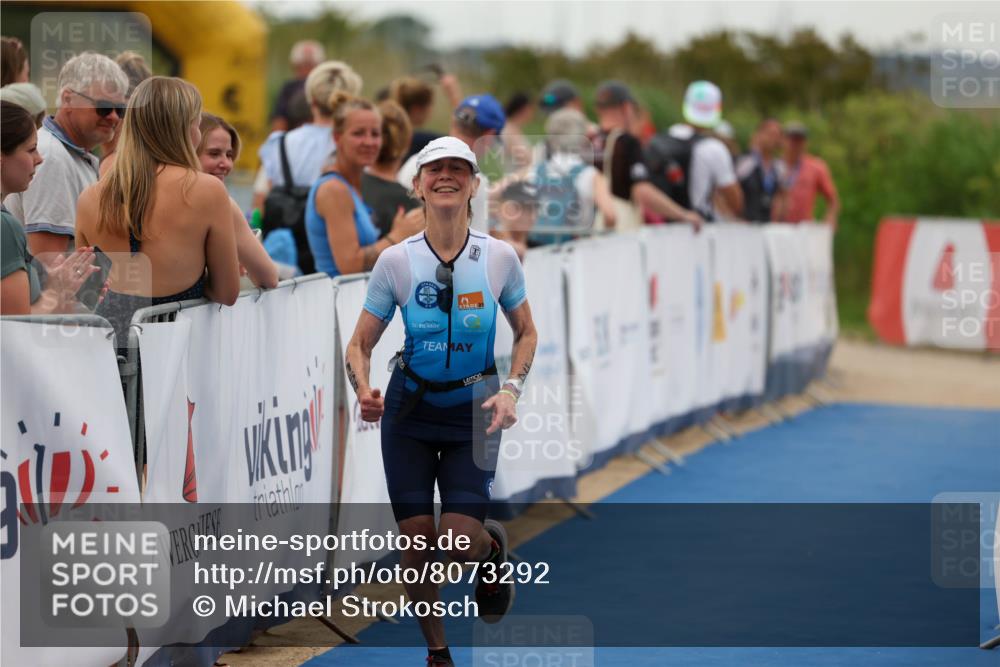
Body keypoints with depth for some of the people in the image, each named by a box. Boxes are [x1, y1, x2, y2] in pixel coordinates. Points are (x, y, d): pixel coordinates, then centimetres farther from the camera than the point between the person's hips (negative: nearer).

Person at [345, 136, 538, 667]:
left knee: (461, 542, -14)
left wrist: (511, 390, -9)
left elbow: (526, 333, 7)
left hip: (473, 412, -1)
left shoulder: (499, 257, -7)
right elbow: (360, 344, -2)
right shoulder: (396, 261, -8)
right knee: (415, 540, -1)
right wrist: (363, 389, -23)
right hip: (409, 410, 1)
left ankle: (493, 549, 25)